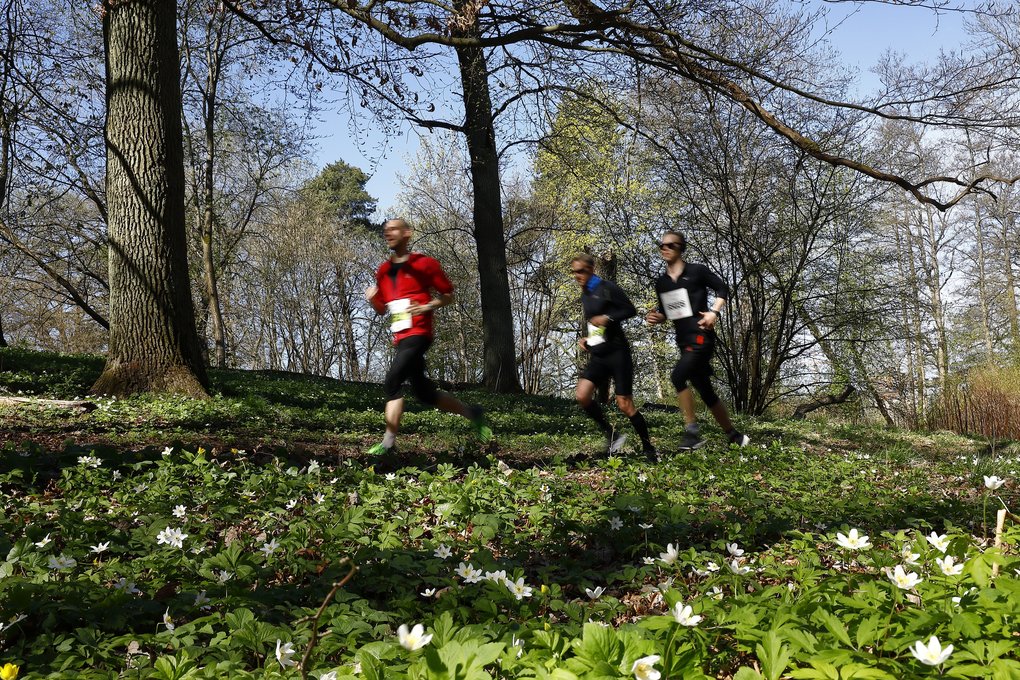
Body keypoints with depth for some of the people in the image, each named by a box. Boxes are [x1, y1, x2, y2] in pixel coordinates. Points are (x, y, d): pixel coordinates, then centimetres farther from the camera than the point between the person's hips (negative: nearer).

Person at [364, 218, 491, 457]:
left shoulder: (424, 264, -3)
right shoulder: (383, 271, 15)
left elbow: (448, 295, 3)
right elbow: (382, 309, 22)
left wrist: (428, 306, -14)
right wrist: (373, 300, 1)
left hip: (417, 335, -7)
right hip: (400, 339, 7)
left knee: (392, 384, -18)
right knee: (425, 394, 10)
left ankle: (388, 442, -14)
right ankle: (471, 413, 27)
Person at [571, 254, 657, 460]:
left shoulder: (607, 288, -8)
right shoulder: (584, 295, 15)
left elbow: (630, 310, -9)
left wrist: (608, 318, -23)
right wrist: (586, 339, 11)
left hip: (617, 352, -7)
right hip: (598, 355, 7)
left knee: (625, 404, -5)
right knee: (582, 396, -13)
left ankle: (648, 448, 13)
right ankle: (611, 435, 4)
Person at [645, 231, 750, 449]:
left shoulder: (696, 271, -3)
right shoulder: (661, 283, 12)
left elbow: (723, 288, 3)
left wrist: (714, 312, -11)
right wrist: (657, 317, 0)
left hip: (701, 336, -7)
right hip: (684, 341, 7)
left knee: (678, 376, -26)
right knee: (705, 391, 10)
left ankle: (692, 431, -16)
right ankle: (734, 436, 24)